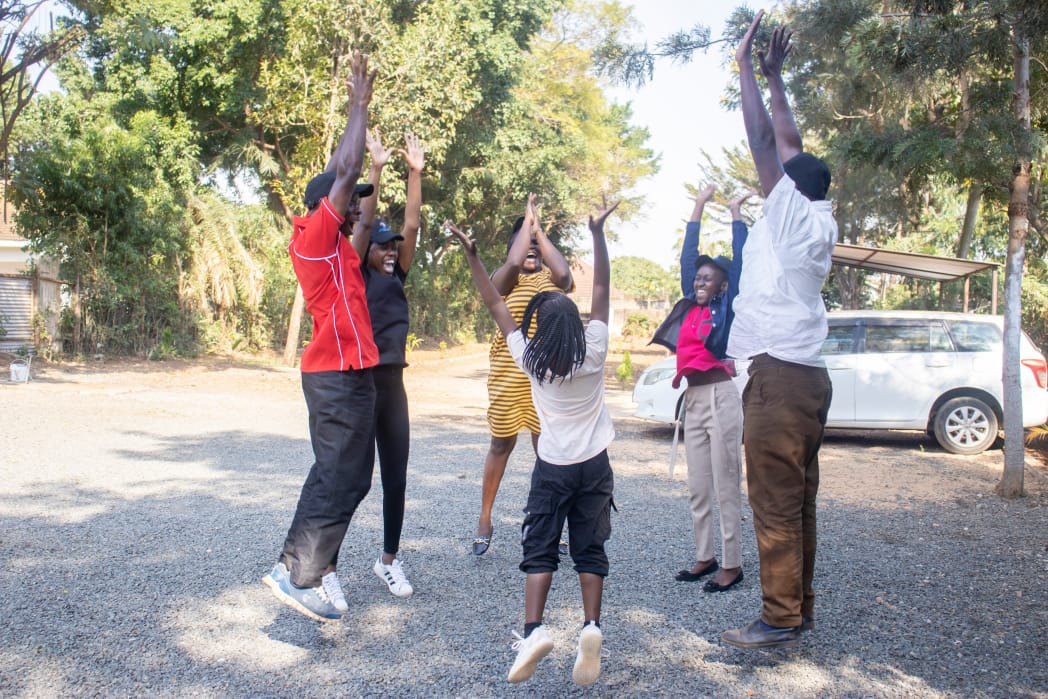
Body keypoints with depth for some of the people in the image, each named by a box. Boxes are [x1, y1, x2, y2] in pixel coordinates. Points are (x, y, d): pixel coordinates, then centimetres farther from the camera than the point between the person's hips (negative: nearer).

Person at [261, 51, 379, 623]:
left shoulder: (319, 241, 15)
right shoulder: (318, 232, -10)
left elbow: (340, 171, 24)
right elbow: (346, 170, -16)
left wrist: (359, 111, 24)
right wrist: (360, 105, -5)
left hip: (334, 372, 10)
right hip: (341, 375, -10)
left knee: (339, 475, 14)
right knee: (341, 479, -7)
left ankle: (315, 566, 20)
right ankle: (298, 573, -2)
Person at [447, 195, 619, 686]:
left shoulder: (530, 358, -9)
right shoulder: (594, 351, -8)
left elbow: (494, 302, -4)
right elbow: (601, 289, -3)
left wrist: (472, 254, -2)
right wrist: (598, 234, -2)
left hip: (552, 467, -1)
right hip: (594, 465, 1)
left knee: (539, 549, 3)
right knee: (590, 550, 7)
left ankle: (534, 629, -12)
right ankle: (591, 626, -7)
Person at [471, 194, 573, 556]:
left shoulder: (550, 278, 9)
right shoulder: (504, 278, 3)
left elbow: (564, 273, -15)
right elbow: (514, 263, -20)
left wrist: (539, 228, -8)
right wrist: (526, 220, -9)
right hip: (509, 373, -2)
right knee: (501, 444, 7)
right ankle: (485, 519, 19)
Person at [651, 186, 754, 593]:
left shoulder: (727, 307, -1)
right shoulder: (690, 306, 14)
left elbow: (739, 260, -4)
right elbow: (687, 255, 17)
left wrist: (735, 212, 4)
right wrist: (699, 206, 20)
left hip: (720, 395, -7)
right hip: (692, 398, 7)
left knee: (726, 486, -2)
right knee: (697, 488, 11)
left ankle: (732, 565, 4)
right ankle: (704, 557, 21)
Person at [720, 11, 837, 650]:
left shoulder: (793, 212, -7)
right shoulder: (819, 224, 14)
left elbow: (766, 142, -9)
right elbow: (791, 145, 22)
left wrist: (746, 64, 2)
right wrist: (775, 74, 29)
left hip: (780, 376, -9)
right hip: (807, 376, 9)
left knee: (776, 506, -5)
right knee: (799, 502, 13)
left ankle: (780, 621, 1)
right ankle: (800, 606, 21)